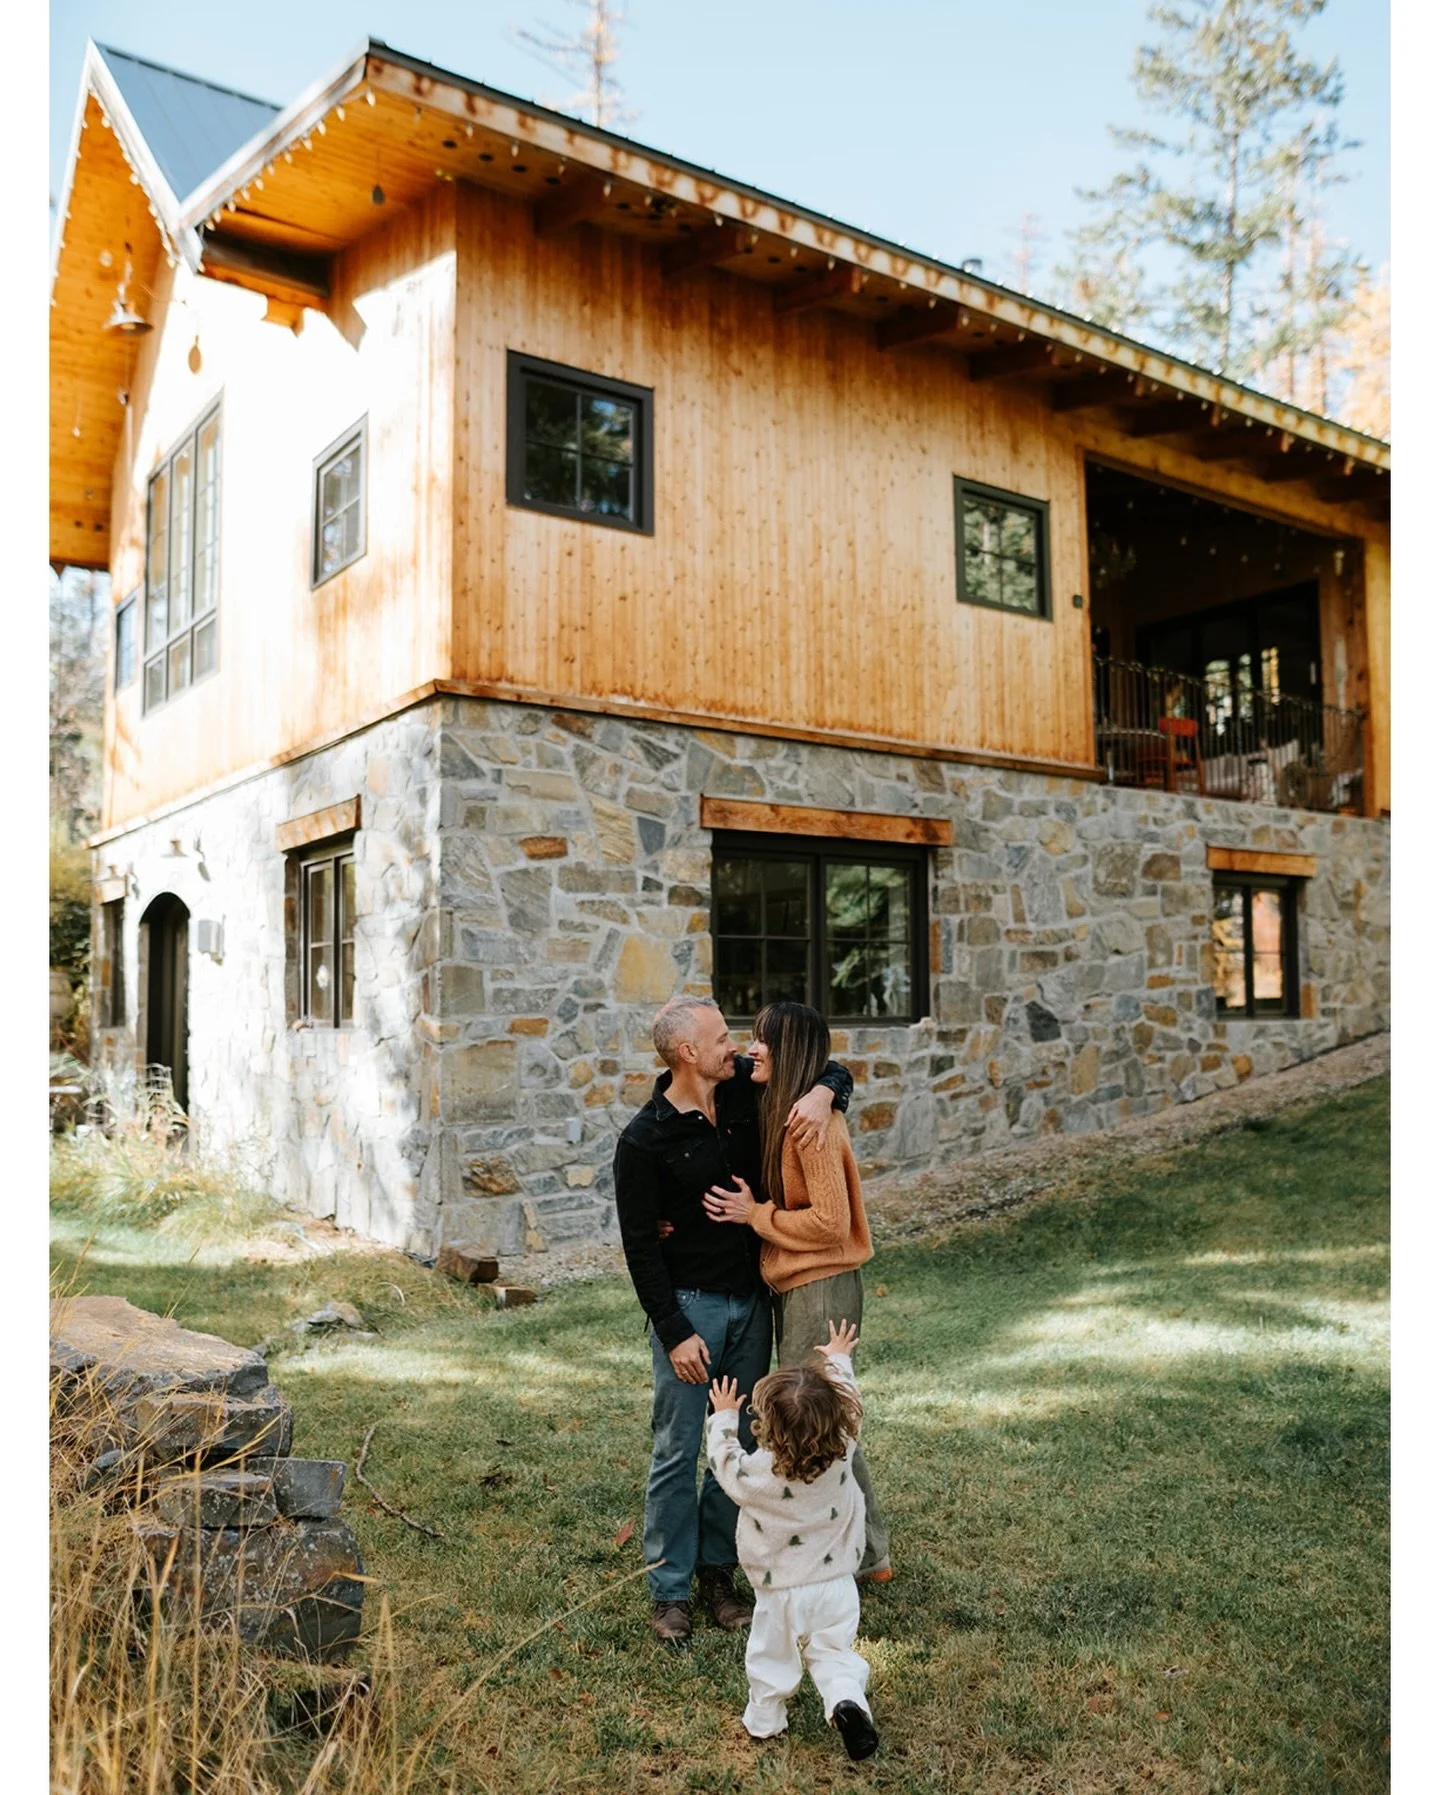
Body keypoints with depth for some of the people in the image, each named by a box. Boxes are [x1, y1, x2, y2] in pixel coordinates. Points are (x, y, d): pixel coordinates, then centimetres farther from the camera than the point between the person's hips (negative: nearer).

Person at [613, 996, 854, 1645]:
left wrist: (822, 1093, -16)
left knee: (742, 1444, 13)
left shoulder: (744, 1089, -2)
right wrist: (675, 1333, -13)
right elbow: (640, 1246, -11)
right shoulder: (644, 1140, -15)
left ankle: (717, 1570, 29)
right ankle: (668, 1590, 18)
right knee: (679, 1450, 2)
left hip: (752, 1299, 5)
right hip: (688, 1304, -5)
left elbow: (834, 1070, 9)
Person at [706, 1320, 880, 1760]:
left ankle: (763, 1720, 35)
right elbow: (848, 1400, -1)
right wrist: (838, 1360, 16)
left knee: (771, 1657, 20)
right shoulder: (843, 1453, -20)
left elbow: (724, 1460, -4)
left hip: (781, 1593, -2)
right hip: (835, 1587, 2)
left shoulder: (756, 1475, -27)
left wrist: (724, 1416, 11)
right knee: (834, 1655, 15)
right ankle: (848, 1703, -8)